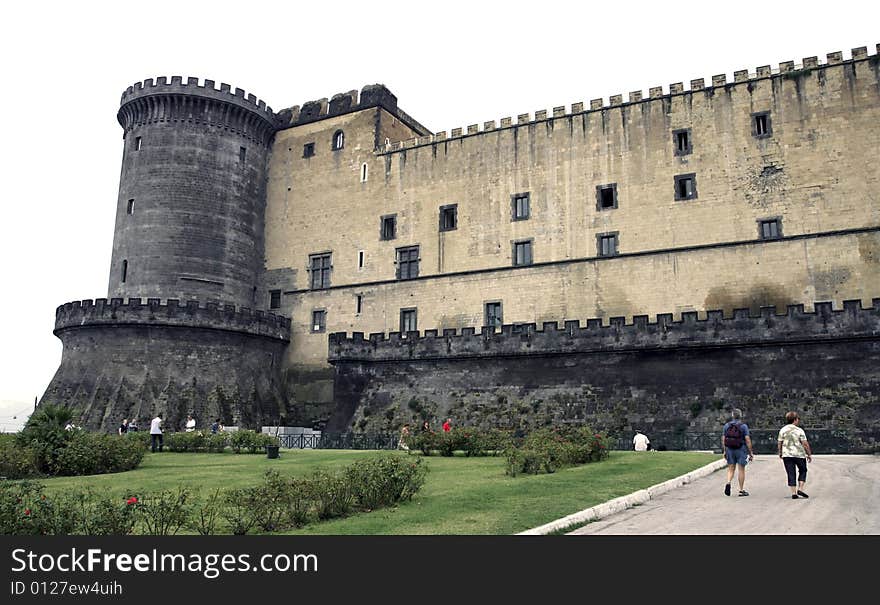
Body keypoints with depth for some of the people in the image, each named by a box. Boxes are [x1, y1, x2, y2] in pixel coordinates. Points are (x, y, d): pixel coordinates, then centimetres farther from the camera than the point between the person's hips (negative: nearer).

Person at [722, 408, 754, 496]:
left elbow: (723, 439, 4)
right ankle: (741, 490, 9)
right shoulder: (743, 426, -6)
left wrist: (724, 451, 12)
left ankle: (728, 483, -15)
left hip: (729, 449, 3)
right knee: (741, 470, 5)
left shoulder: (726, 425, 4)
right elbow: (747, 440, -10)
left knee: (731, 469, 9)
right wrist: (751, 452, -5)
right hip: (740, 450, -3)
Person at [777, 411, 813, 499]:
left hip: (786, 455, 2)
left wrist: (780, 453, 17)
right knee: (802, 471, 17)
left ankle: (793, 493, 2)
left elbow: (779, 443, 4)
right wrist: (809, 454, 1)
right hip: (799, 454, -2)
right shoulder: (799, 430, -7)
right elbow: (805, 444, -8)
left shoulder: (782, 430, 2)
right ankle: (800, 489, 6)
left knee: (791, 474, 5)